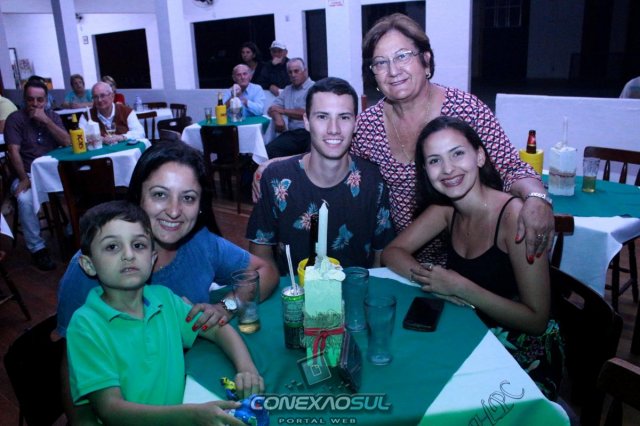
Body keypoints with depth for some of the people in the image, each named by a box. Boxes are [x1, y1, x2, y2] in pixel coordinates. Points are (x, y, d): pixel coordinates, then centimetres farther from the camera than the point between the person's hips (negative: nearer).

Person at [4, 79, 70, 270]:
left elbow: (67, 143, -3)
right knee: (25, 199, -33)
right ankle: (37, 249, -19)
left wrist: (46, 121, -14)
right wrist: (24, 179, -22)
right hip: (28, 174, -3)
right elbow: (14, 152, -11)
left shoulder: (52, 116, 9)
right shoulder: (15, 119, -2)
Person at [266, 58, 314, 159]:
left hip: (311, 132, -5)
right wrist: (278, 117, -4)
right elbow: (272, 109, 21)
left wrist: (282, 111, 3)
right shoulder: (288, 90, 24)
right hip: (292, 134, 5)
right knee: (269, 150, -21)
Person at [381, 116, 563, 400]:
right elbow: (392, 252, -1)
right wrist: (430, 278, -19)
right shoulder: (445, 209, -2)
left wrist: (460, 287, -26)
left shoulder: (514, 214, -21)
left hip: (523, 361, -6)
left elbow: (537, 320, -20)